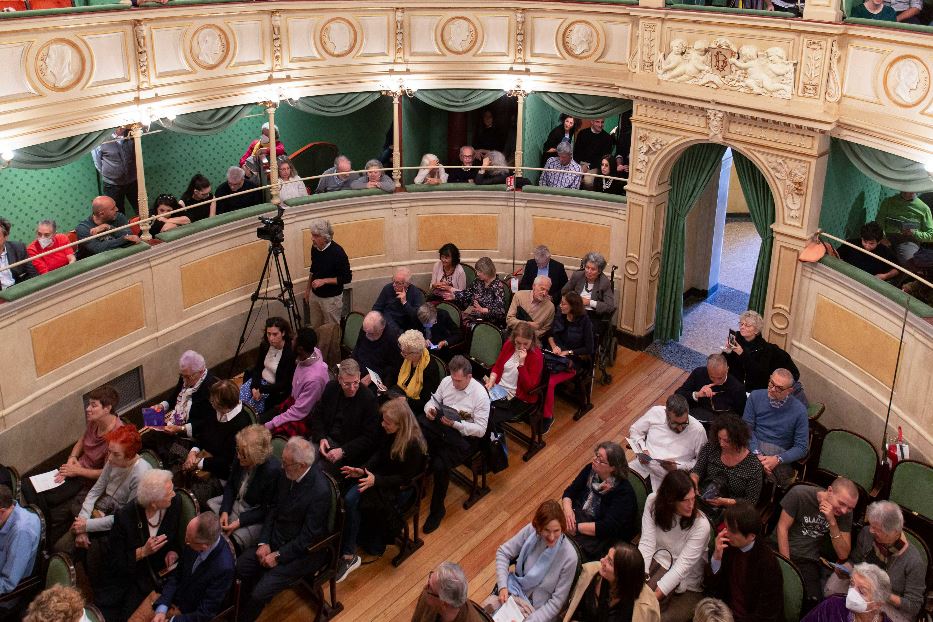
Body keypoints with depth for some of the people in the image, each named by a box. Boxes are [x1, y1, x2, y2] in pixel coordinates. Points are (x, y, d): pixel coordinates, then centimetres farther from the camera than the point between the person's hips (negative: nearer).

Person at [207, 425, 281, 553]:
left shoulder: (273, 470, -30)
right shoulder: (240, 459, -12)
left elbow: (267, 509, -19)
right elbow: (230, 485, 6)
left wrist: (239, 522, -23)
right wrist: (225, 511, -9)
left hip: (256, 517, -7)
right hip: (235, 502, 7)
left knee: (233, 539, -27)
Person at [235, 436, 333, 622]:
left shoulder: (320, 491, -29)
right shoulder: (288, 473, -6)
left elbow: (308, 537, -21)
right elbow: (274, 509, 6)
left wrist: (278, 556, -15)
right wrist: (264, 542, -4)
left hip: (303, 551, -7)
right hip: (276, 538, 7)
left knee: (259, 592, -17)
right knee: (238, 567, -7)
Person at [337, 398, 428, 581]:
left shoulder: (414, 444, -24)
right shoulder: (388, 433, -4)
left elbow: (406, 478, -18)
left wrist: (376, 480, -27)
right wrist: (363, 470, -8)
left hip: (400, 489, -7)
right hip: (379, 478, 7)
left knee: (363, 503, -25)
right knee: (349, 499, -20)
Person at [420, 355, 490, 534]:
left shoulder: (480, 395, -15)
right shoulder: (447, 381, -1)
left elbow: (480, 430, -14)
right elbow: (434, 400, 16)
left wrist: (455, 424, -25)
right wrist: (429, 409, -8)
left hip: (464, 436, -5)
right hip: (440, 424, 5)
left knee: (440, 465, -29)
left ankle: (437, 509, -5)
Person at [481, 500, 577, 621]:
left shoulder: (569, 556, -23)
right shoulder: (531, 530, -15)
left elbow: (557, 601, -16)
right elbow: (503, 552, -1)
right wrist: (502, 587, -13)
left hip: (537, 609, -3)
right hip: (513, 590, 3)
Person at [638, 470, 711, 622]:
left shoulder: (701, 525, -21)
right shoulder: (653, 501, -10)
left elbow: (682, 566, -22)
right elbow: (647, 542, -13)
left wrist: (652, 598, -28)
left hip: (683, 580, -3)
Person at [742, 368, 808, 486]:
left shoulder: (799, 410, -2)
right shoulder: (756, 396, 4)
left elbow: (801, 448, -1)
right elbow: (747, 428, 1)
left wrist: (777, 459, -17)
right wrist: (757, 454, -15)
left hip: (779, 453, -1)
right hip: (753, 448, 1)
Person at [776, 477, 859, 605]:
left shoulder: (845, 513, -1)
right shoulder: (800, 493, -11)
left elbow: (843, 555, -5)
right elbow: (782, 528, -7)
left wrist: (832, 522, -19)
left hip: (808, 561, 2)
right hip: (780, 548, -2)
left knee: (813, 599, -24)